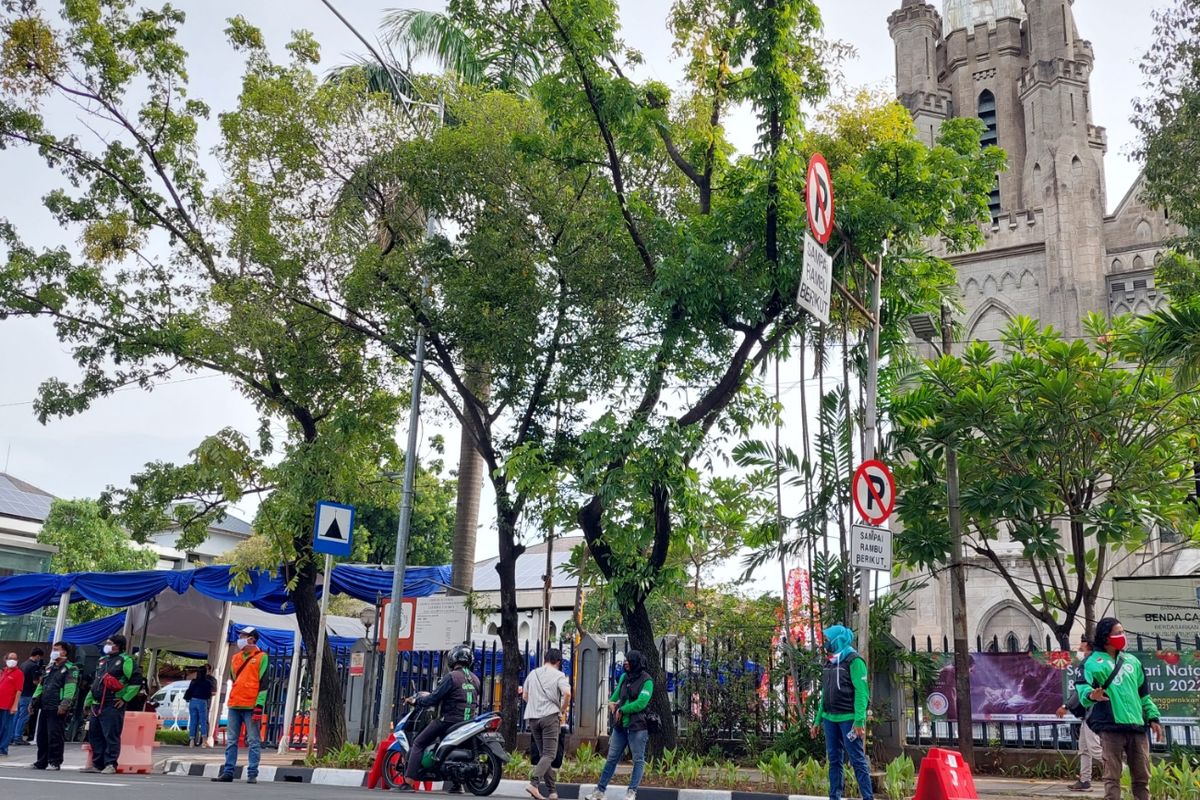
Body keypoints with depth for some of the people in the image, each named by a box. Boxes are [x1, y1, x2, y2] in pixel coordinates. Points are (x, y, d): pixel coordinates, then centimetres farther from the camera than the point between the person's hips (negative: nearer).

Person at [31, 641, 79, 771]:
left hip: (57, 710, -8)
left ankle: (55, 762, -3)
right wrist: (35, 699, 14)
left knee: (55, 736, -9)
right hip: (44, 707, 8)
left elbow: (70, 689, -16)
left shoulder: (71, 669, -4)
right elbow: (41, 686, 25)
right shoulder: (49, 668, 22)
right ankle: (42, 761, 19)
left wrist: (64, 705, -25)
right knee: (41, 736, 10)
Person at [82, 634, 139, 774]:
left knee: (111, 736, -8)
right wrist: (88, 701, 26)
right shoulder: (102, 660, 21)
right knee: (94, 735, 10)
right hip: (96, 705, 9)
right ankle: (97, 764, 17)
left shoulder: (125, 660, -6)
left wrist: (125, 699, -12)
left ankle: (110, 764, -5)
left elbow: (136, 681, -13)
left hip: (112, 706, -9)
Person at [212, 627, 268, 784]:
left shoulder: (261, 657, -2)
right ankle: (228, 772, 11)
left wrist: (259, 705, -14)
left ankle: (252, 774, -1)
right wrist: (232, 699, 17)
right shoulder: (236, 658, 16)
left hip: (251, 706, -6)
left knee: (254, 742, -3)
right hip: (234, 706, 6)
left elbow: (263, 683, -7)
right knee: (231, 741, 7)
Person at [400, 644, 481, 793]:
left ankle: (409, 781, -8)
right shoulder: (475, 679, 12)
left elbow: (434, 699, -11)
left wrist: (416, 701, 6)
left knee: (418, 744, 2)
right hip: (469, 721, 7)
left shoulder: (451, 677, -9)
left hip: (449, 719, -7)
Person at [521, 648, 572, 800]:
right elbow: (567, 693, -15)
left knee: (544, 754, 10)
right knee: (549, 754, -6)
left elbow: (525, 696, 19)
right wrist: (563, 711, -3)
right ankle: (534, 783, -23)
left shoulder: (533, 674, 15)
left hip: (533, 717, 5)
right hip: (550, 716, -5)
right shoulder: (558, 675, -1)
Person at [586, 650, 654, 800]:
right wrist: (612, 702, 3)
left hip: (637, 727, -6)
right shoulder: (624, 677, 11)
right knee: (612, 758, 9)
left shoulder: (647, 681, -9)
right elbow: (617, 693, 25)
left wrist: (621, 710, -9)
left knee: (638, 760, 2)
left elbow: (641, 703, -17)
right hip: (620, 726, 6)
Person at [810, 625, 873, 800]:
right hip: (830, 719, 7)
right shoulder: (830, 662, 16)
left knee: (857, 760, -5)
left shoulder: (854, 661, -8)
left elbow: (862, 692, -15)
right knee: (834, 760, 10)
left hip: (848, 719, -7)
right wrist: (818, 720, 19)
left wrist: (859, 721, -23)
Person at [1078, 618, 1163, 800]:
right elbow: (1083, 686, -17)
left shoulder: (1132, 661, 17)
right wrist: (1091, 695, -39)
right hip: (1111, 727, -6)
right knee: (1112, 776, -4)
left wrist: (1153, 717, 15)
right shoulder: (1094, 662, -2)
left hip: (1137, 726, 6)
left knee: (1142, 777, 10)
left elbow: (1144, 693, 23)